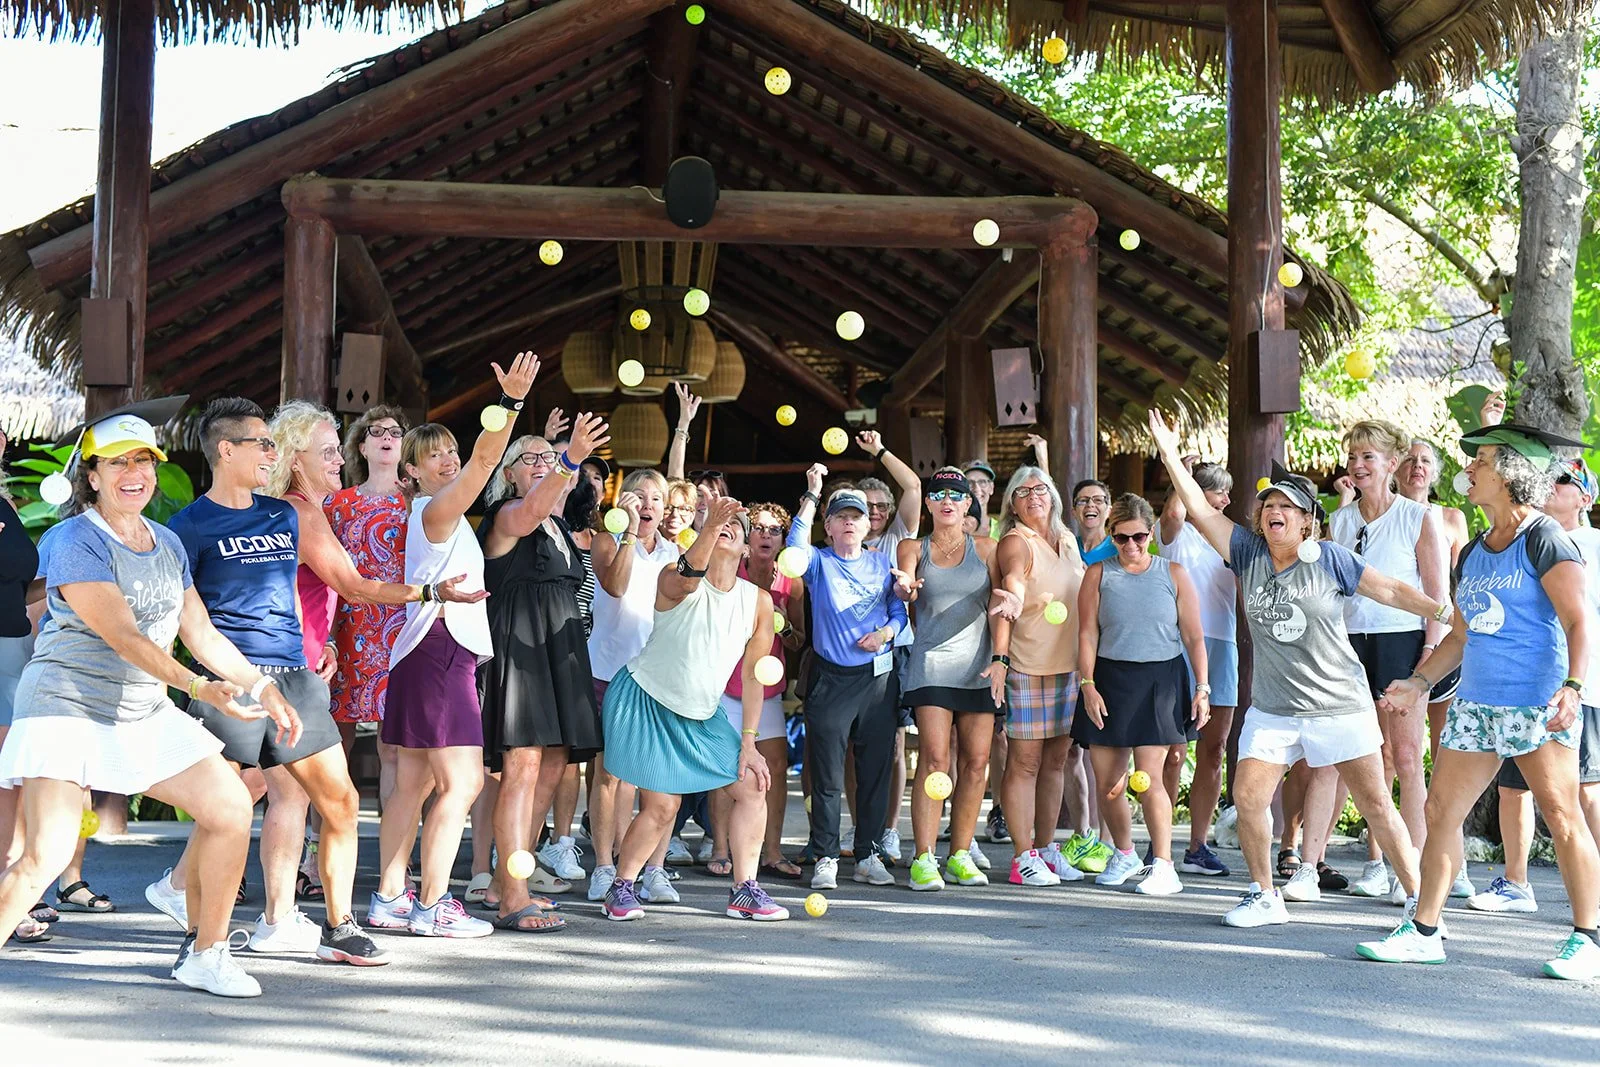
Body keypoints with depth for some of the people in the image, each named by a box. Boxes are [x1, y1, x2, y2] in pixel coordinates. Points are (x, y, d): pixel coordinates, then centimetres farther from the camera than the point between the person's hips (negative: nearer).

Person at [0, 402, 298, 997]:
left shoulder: (168, 545, 11)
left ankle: (205, 956, 13)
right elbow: (124, 637, -23)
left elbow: (201, 635, 15)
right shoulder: (75, 542, -13)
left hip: (146, 714, 7)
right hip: (67, 708, -7)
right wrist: (199, 688, -33)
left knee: (231, 808, 2)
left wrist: (261, 685, 7)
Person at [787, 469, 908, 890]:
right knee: (827, 775, -2)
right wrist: (812, 494, -18)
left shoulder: (882, 563, 12)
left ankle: (868, 855, 15)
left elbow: (899, 610, 10)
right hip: (832, 679, -2)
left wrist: (885, 631, -11)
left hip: (880, 678, 2)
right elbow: (795, 544, -16)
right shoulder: (819, 563, 6)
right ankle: (825, 858, 4)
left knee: (876, 771, 5)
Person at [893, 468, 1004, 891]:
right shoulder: (914, 548, 9)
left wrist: (1000, 660, -6)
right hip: (931, 663, -2)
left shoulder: (985, 549, 11)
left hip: (978, 668, 2)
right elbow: (907, 590, -9)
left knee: (977, 760, -1)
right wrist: (905, 587, -33)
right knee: (935, 758, -13)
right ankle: (923, 859, -12)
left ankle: (960, 856, 9)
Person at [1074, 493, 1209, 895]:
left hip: (1161, 681, -2)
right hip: (1110, 681, 2)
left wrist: (1202, 687, -2)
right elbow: (1087, 634, 3)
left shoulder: (1173, 574, 6)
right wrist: (1087, 685, -7)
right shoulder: (1099, 574, 7)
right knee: (1107, 782, 4)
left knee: (1149, 777, -14)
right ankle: (1124, 854, 27)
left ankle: (1163, 866, -6)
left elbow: (1193, 636, 6)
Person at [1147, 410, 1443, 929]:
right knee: (1248, 796, -8)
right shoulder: (1249, 554, 3)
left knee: (1376, 803, 1)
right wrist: (1170, 454, -8)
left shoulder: (1330, 559, -4)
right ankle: (1264, 896, 9)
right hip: (1272, 707, 3)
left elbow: (1390, 589, 0)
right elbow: (1200, 510, -1)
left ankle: (1417, 896, 12)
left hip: (1338, 704, -3)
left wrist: (1445, 610, -8)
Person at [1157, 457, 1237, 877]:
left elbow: (1247, 591, 23)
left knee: (1214, 752, 6)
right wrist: (1183, 472, -9)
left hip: (1223, 643, 6)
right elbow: (1173, 513, -21)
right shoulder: (1177, 533, 3)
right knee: (1174, 753, -7)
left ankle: (1197, 847, 13)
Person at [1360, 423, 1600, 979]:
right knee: (1440, 809, 4)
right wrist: (1419, 681, 19)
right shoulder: (1473, 552, 16)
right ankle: (1425, 931, 11)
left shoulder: (1543, 539, -6)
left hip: (1537, 703, -8)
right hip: (1476, 703, 8)